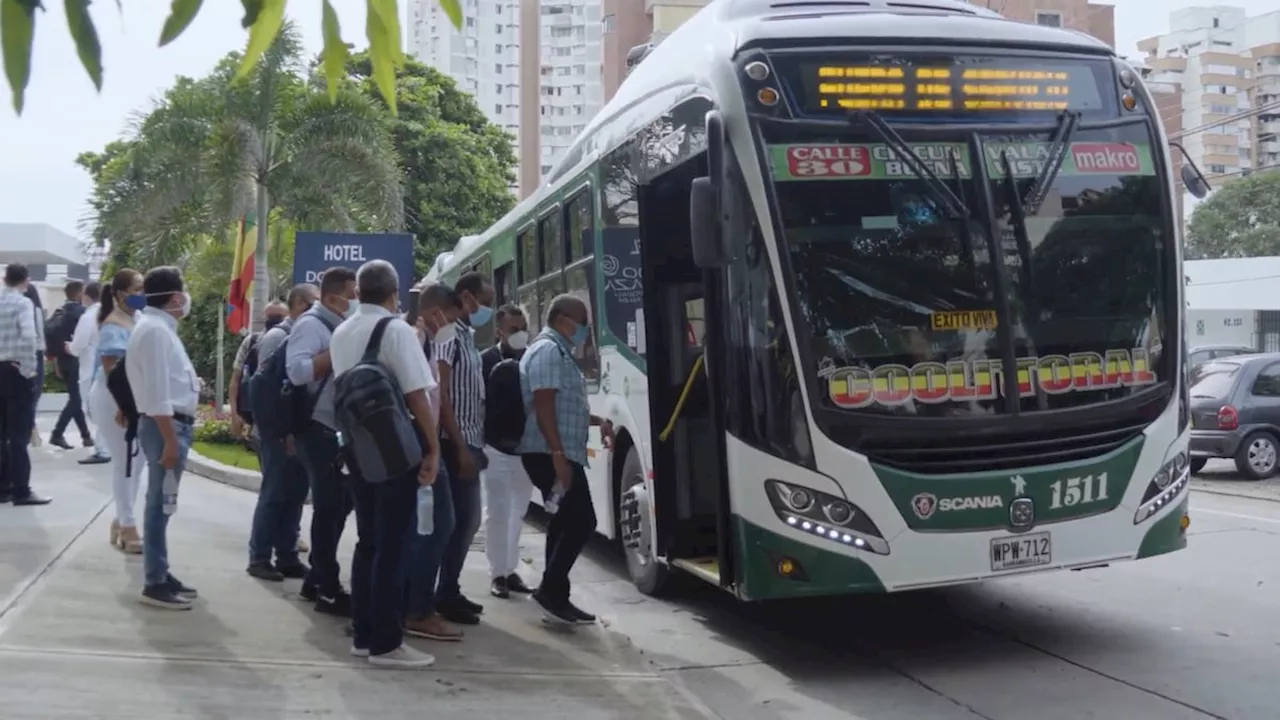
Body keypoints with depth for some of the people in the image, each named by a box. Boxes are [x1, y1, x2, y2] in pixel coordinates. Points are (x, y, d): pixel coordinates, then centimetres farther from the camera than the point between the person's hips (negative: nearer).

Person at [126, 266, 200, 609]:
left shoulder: (159, 326, 15)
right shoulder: (155, 329, -17)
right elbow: (157, 391, -22)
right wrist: (169, 440, -23)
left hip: (173, 424, 10)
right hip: (165, 426, -10)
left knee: (162, 505, 15)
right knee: (160, 505, -5)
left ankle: (160, 575, 23)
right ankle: (154, 584, 0)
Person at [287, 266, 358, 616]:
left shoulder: (340, 328, 17)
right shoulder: (311, 325, -11)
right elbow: (297, 371, -25)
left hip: (339, 429, 9)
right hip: (318, 429, -9)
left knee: (339, 503, 13)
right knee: (329, 505, -5)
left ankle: (317, 578, 24)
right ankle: (328, 589, 2)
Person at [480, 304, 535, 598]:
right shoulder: (484, 361, -6)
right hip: (496, 448, -4)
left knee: (517, 513, 12)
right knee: (497, 513, 0)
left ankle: (510, 570, 22)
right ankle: (497, 574, 7)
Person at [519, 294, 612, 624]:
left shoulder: (560, 352, 19)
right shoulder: (548, 350, -13)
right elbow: (544, 406, -22)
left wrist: (597, 421, 16)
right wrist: (558, 455, -27)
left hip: (560, 454, 11)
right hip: (551, 454, -11)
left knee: (566, 521, 12)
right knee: (581, 521, -12)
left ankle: (554, 594, 15)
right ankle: (551, 589, -6)